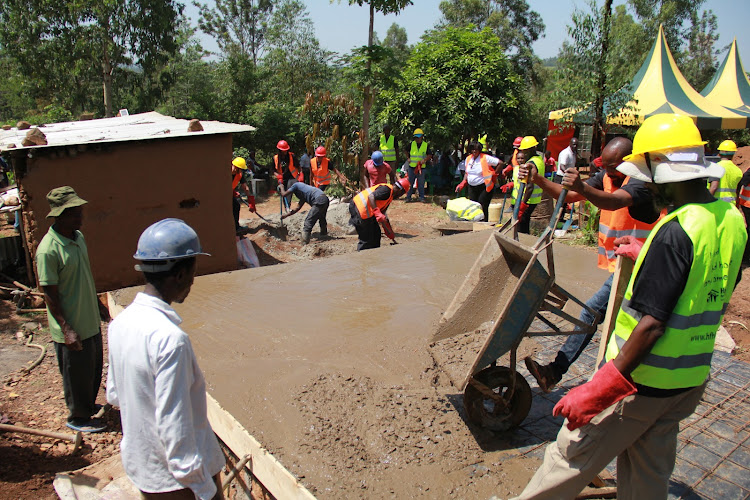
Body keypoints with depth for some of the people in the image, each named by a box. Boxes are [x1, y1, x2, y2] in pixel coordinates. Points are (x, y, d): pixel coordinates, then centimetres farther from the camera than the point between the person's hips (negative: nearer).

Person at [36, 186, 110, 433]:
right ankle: (77, 417, 30)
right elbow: (50, 295, -20)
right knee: (77, 374, 10)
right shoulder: (48, 250, -23)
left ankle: (89, 405, 44)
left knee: (95, 367, 22)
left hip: (90, 320, 8)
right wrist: (67, 329, -21)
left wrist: (98, 305, 21)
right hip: (71, 328, -8)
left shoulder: (78, 237, 2)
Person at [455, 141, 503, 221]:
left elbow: (500, 163, -9)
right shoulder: (468, 159, 10)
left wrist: (495, 174, -6)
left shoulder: (485, 158, -10)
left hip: (484, 187, -6)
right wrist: (462, 184, 11)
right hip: (471, 187, 6)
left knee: (482, 208, -9)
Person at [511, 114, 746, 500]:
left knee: (572, 457, 7)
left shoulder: (674, 232, -25)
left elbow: (652, 324, -27)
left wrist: (602, 389, -24)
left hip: (644, 379, -8)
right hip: (691, 380, 9)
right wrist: (648, 258, 22)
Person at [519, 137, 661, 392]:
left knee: (591, 312, -15)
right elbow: (568, 196, -5)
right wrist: (538, 180, -21)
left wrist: (582, 187, -59)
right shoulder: (607, 177, 3)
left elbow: (615, 201, -42)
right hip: (619, 265, 9)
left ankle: (555, 372, -11)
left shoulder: (642, 182, -20)